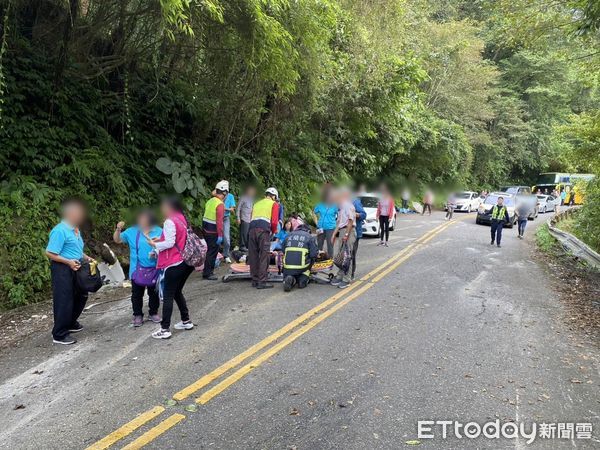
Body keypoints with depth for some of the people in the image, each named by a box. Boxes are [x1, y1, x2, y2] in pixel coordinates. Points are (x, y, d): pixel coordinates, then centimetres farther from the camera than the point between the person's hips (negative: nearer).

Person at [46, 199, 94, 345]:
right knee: (64, 301, -4)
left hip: (75, 268, 10)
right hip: (62, 269, -10)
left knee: (81, 296, 19)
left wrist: (87, 258, 10)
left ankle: (70, 323, 37)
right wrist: (69, 262, -26)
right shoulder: (60, 230, -18)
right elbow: (49, 253, -20)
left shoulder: (76, 230, 11)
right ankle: (59, 335, 7)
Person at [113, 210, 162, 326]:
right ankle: (138, 315, 21)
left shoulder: (159, 231, -1)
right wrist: (118, 229, -12)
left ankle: (153, 312, 29)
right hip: (137, 270, 0)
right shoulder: (131, 231, 1)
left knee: (154, 292, 13)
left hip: (154, 269, 0)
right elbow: (117, 240, 5)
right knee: (137, 294, 8)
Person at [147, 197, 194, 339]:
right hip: (185, 262, 9)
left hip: (174, 264, -9)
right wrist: (161, 239, 11)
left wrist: (154, 244, -5)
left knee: (168, 296, -1)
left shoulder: (170, 221, -15)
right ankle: (186, 321, 28)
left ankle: (165, 329, 2)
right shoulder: (181, 219, 12)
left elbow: (170, 243, -19)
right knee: (177, 292, 21)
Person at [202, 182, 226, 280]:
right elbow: (219, 221, -23)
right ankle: (207, 273, 4)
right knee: (212, 252, -1)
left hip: (206, 229, 9)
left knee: (210, 250, 20)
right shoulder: (220, 204, -17)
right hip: (213, 231, -9)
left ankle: (208, 270, 30)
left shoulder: (210, 201, 10)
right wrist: (220, 235, -23)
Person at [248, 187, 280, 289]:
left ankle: (255, 280, 16)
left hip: (252, 228, 5)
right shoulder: (274, 204, 13)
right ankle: (262, 282, -5)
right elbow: (274, 221, 1)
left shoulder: (256, 204, 30)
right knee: (264, 256, -3)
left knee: (253, 256, 9)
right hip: (264, 230, -5)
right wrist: (274, 231, 19)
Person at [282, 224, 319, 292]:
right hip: (301, 267, -3)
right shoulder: (310, 237, 7)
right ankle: (303, 280, 11)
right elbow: (314, 254, -4)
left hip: (287, 268, 3)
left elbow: (283, 251, 21)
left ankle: (290, 279, -4)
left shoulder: (289, 235, 17)